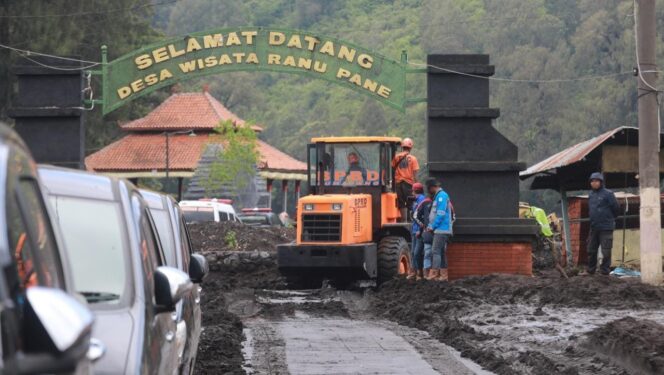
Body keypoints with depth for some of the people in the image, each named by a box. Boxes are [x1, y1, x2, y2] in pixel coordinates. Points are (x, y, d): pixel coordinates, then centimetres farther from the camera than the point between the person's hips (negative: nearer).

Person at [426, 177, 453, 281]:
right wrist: (430, 226, 12)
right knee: (441, 252, 10)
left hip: (441, 230, -10)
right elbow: (433, 214, 23)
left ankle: (433, 274, -16)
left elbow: (441, 214, -18)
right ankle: (443, 275, 12)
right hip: (440, 230, 10)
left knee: (436, 251, -12)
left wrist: (432, 226, -13)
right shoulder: (437, 196, 19)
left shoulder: (442, 196, -12)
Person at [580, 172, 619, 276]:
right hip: (594, 227, 7)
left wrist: (610, 219, 7)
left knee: (606, 251, -4)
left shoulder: (608, 194, -9)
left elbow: (616, 208, -6)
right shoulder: (591, 195, 12)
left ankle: (604, 271, 1)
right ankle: (590, 270, 24)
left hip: (605, 228, -7)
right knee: (591, 250, 13)